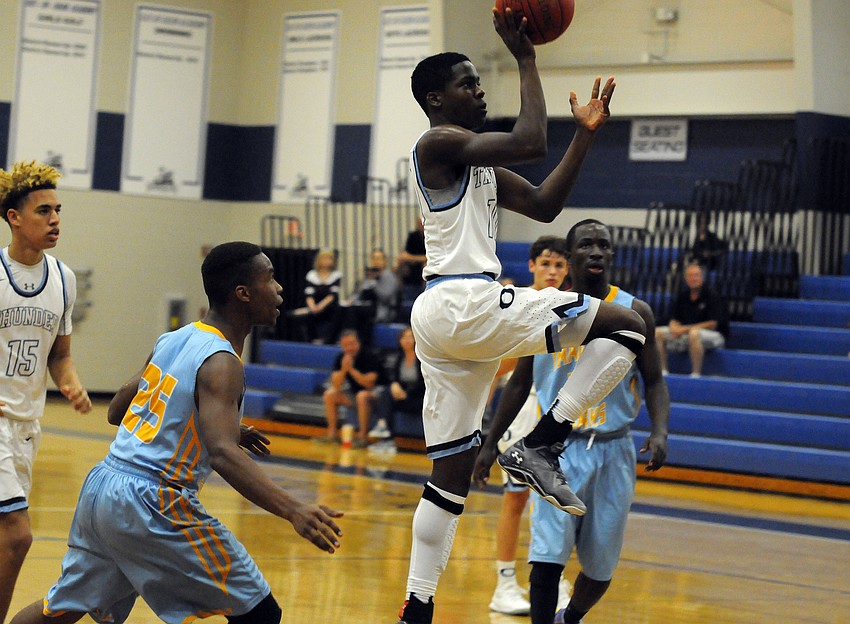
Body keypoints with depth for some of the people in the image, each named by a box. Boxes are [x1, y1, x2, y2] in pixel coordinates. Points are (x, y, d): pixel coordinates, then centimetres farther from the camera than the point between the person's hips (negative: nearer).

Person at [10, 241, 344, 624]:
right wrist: (293, 510, -40)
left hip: (100, 487, 9)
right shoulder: (220, 363, -13)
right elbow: (222, 455, -28)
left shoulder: (172, 341, 12)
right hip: (152, 505, -9)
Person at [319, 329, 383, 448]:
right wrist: (343, 369, -28)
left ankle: (362, 437, -29)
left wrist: (352, 369, -30)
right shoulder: (340, 358, -4)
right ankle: (332, 433, -3)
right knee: (330, 394, -8)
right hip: (354, 392, 7)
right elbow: (336, 385, -11)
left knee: (362, 396, -37)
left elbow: (369, 383, -27)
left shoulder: (369, 357, -20)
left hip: (372, 393, -7)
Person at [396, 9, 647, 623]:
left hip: (443, 317, 10)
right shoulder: (439, 143, -6)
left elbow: (543, 205, 22)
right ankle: (539, 444, -11)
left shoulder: (475, 160, 24)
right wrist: (526, 56, -13)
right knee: (629, 324, -9)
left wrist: (586, 134, 17)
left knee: (451, 473, 10)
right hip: (465, 302, -10)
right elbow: (529, 143, -20)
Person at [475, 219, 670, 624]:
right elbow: (520, 383, 10)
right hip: (559, 447, -1)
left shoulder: (634, 313, -1)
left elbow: (654, 381, 3)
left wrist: (659, 432, -16)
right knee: (547, 557, -18)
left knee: (601, 567, 11)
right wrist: (490, 445, 10)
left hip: (613, 450, 1)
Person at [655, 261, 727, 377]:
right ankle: (663, 372, -9)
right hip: (685, 334, 7)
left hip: (714, 336, -7)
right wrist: (675, 327, -15)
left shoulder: (711, 296, -10)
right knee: (657, 333, -9)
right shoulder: (683, 296, 8)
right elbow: (674, 321, 11)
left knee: (694, 334, -41)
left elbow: (712, 324, -13)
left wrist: (685, 329, -15)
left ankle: (696, 374, -35)